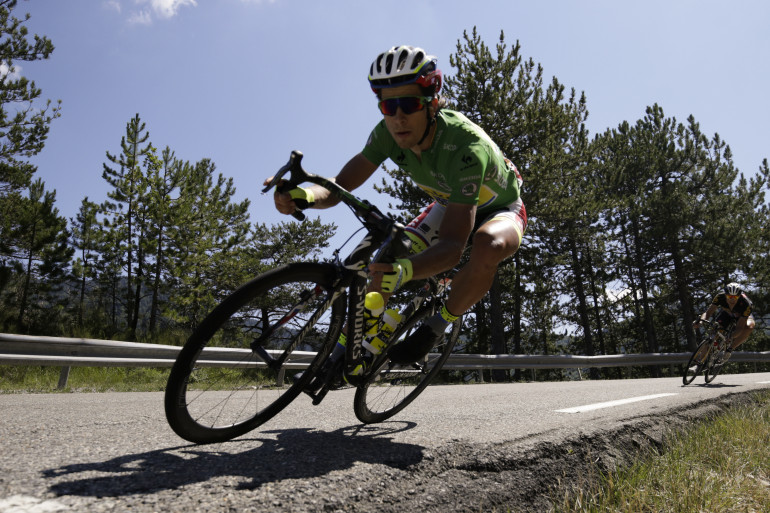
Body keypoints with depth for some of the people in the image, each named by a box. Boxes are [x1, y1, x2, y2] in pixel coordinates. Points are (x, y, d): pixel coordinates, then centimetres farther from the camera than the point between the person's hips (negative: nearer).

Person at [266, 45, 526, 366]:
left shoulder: (465, 146, -39)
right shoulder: (389, 133, -22)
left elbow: (452, 246, -44)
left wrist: (404, 271, -64)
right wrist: (302, 195, -46)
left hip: (501, 209, -4)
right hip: (450, 204, 5)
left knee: (489, 247, -40)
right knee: (386, 259, -17)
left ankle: (438, 324, -12)